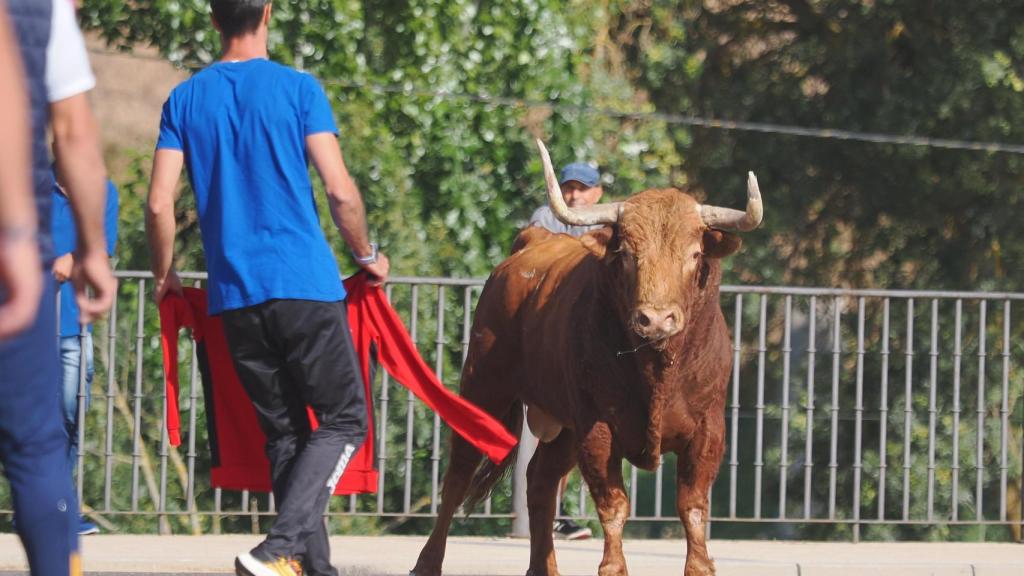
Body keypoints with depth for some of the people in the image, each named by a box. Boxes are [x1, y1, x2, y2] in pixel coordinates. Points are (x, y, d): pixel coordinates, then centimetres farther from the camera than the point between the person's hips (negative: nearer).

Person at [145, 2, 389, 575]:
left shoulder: (185, 100, 6)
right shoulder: (299, 89, -3)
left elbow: (159, 205, 2)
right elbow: (341, 191, -6)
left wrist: (165, 276, 18)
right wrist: (368, 255, 10)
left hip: (233, 294, 4)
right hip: (305, 285, -4)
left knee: (284, 434, 13)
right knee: (343, 420, 1)